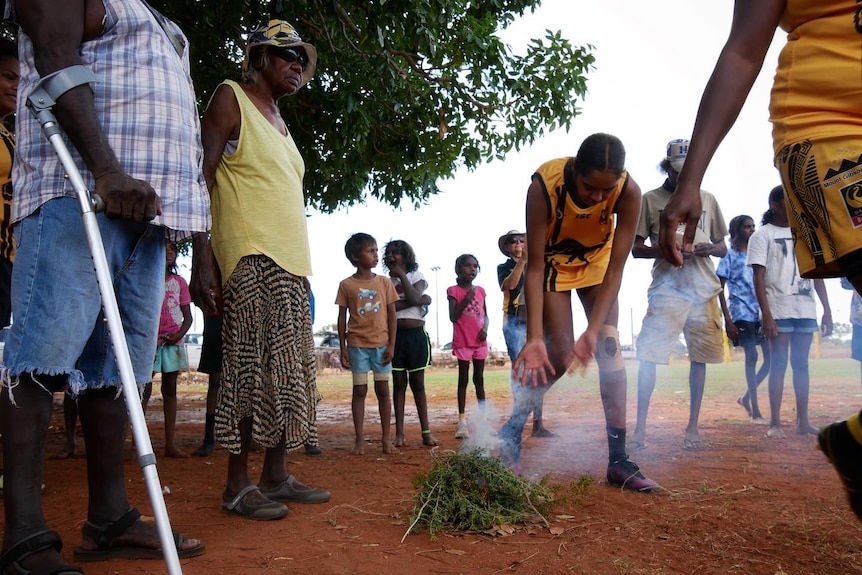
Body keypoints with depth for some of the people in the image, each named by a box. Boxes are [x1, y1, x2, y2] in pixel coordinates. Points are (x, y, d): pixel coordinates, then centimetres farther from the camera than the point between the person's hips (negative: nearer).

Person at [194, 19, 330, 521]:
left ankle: (276, 476, 15)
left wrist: (303, 270, 17)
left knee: (288, 371, 7)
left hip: (291, 263, 8)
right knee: (253, 367, -9)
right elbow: (201, 177, -8)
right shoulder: (232, 99, 1)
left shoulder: (279, 122, 24)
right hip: (251, 258, -8)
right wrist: (203, 260, -18)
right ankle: (238, 485, 0)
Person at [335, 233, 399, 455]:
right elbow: (342, 318, 2)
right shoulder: (346, 285, -1)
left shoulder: (384, 282, 3)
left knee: (383, 390, 5)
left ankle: (387, 439, 12)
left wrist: (391, 345, -2)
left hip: (381, 344, 1)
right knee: (360, 390, 3)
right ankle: (359, 440, 10)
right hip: (357, 345, -1)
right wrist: (343, 348, -2)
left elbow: (392, 315, 4)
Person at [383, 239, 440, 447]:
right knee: (399, 383, 4)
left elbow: (414, 298, -14)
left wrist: (402, 275, -8)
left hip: (416, 334, -1)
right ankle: (400, 433, 7)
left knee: (418, 383, 5)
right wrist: (419, 301, -13)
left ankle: (426, 432, 7)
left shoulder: (416, 276, 5)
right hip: (395, 335, 1)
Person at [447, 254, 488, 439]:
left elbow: (485, 314, 13)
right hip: (462, 342, -4)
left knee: (479, 378, 10)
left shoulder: (480, 290, 8)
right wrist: (467, 299, -18)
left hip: (480, 341, 4)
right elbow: (453, 317, -12)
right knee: (463, 379, 0)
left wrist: (485, 329, -6)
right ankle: (462, 421, 2)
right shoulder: (454, 291, -5)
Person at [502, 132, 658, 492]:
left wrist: (594, 330, -35)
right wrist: (534, 337, -37)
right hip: (553, 263, -2)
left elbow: (615, 270, -26)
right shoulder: (544, 186, -36)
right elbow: (534, 266, -31)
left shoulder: (629, 192, -31)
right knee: (561, 353, -12)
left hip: (597, 262, 2)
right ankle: (512, 430, 7)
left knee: (609, 347, -10)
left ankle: (618, 459, -5)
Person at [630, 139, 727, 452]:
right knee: (648, 356, -10)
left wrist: (709, 248, -8)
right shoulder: (650, 199, 4)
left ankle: (693, 427, 15)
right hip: (667, 289, -3)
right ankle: (640, 427, -3)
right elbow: (636, 248, 2)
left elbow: (724, 248, 16)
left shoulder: (707, 199, 13)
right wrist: (666, 249, -16)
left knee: (700, 358, 6)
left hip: (704, 290, 4)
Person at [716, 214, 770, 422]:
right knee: (752, 356, -7)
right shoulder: (729, 255, -1)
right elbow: (720, 289, -5)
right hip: (742, 313, -5)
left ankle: (747, 396, 16)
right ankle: (755, 411, 1)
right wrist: (727, 320, -12)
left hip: (761, 312, 6)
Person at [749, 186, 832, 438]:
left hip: (806, 309, 5)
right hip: (779, 310, -5)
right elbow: (759, 278, -8)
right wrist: (766, 314, -17)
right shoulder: (762, 235, -1)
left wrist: (827, 310, 7)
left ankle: (803, 421, 13)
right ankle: (775, 423, 0)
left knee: (801, 363, 7)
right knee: (779, 363, -4)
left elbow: (817, 274, 14)